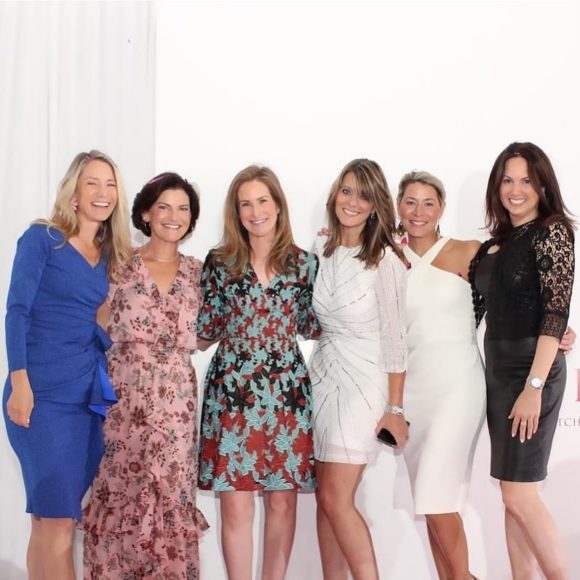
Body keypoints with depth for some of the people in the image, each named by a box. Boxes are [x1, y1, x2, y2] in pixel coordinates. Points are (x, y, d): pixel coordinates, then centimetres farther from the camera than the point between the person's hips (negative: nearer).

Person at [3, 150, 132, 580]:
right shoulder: (42, 238, -1)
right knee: (58, 517, -8)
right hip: (44, 391, -5)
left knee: (50, 517, 9)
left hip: (92, 395, 5)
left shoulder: (112, 256, 15)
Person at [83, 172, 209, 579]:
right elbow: (99, 328, 2)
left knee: (172, 502, 2)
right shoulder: (121, 266, 1)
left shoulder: (198, 272, 9)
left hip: (176, 403, 2)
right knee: (120, 498, 3)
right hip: (124, 400, -2)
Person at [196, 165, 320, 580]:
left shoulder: (304, 263, 5)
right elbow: (206, 332, 8)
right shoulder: (220, 263, 4)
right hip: (232, 391, -1)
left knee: (283, 501, 6)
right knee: (236, 503, -1)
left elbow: (313, 328, 6)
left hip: (287, 391, 1)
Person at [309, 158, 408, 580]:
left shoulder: (385, 260, -13)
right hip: (322, 376, 6)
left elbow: (395, 338, -11)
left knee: (336, 498, -8)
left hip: (364, 382, -6)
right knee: (326, 498, 7)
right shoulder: (321, 251, 5)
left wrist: (395, 408, -10)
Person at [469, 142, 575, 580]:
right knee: (514, 496, 9)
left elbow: (556, 312, -16)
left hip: (531, 370, -8)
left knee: (520, 496, -8)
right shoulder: (495, 244, 14)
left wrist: (534, 386, -21)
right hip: (498, 370, 8)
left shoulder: (552, 232, -8)